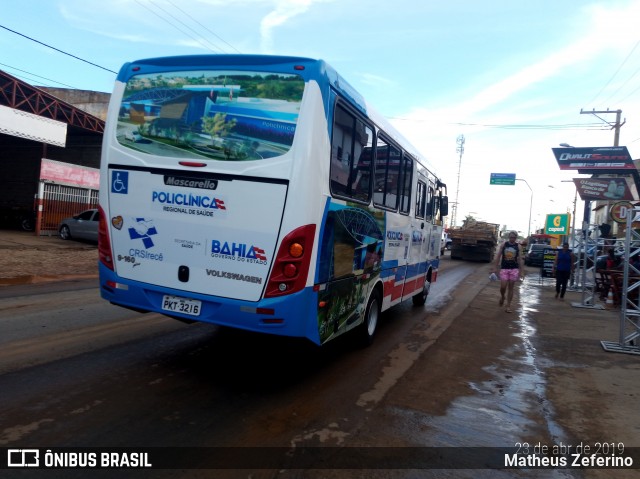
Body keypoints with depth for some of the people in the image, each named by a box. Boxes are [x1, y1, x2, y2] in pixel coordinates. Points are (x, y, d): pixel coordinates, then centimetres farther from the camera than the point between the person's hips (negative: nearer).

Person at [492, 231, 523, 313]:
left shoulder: (518, 246, 2)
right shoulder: (503, 245, 2)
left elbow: (519, 259, 4)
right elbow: (498, 256, 5)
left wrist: (520, 271, 0)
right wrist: (495, 268, 2)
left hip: (514, 269, 0)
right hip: (504, 268, 0)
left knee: (510, 288, 4)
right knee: (503, 286, -9)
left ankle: (508, 306, 12)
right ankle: (502, 297, 25)